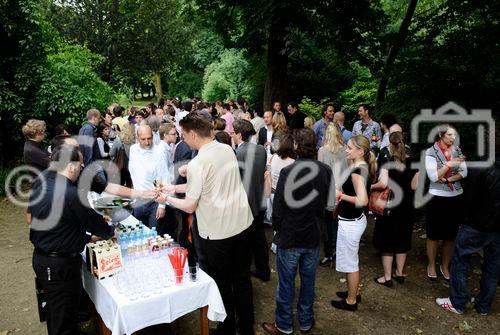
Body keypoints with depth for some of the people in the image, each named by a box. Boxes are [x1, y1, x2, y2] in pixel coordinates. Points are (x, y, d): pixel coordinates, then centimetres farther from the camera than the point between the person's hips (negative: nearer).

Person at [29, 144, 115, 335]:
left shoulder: (39, 185, 0)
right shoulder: (71, 194, -26)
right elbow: (94, 222, -15)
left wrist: (85, 237, 14)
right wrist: (110, 232, 7)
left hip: (40, 257, 9)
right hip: (60, 265, -9)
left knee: (55, 309, 27)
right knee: (63, 320, 8)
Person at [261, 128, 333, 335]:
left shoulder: (288, 171, -21)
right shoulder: (325, 171, -7)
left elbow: (278, 207, -15)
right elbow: (328, 202, 5)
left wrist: (277, 228, 2)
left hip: (289, 237, -4)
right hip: (313, 236, 4)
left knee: (286, 283, 11)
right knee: (308, 281, 19)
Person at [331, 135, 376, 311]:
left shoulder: (357, 171, -23)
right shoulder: (364, 167, 5)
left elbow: (362, 200, -31)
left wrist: (341, 195, -21)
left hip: (350, 223, -10)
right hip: (355, 219, 10)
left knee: (349, 263, 7)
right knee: (351, 260, 25)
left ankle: (351, 301, 23)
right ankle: (354, 292, 42)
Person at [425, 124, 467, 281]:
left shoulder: (457, 150, 3)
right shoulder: (431, 152, -9)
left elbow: (464, 173, -1)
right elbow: (433, 176, -16)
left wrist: (447, 179, -16)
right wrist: (450, 163, -24)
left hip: (456, 197, 4)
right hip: (437, 198, -4)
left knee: (451, 235, 11)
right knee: (434, 235, 7)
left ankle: (445, 266, 27)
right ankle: (431, 265, 24)